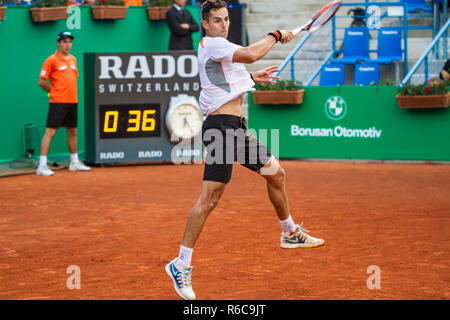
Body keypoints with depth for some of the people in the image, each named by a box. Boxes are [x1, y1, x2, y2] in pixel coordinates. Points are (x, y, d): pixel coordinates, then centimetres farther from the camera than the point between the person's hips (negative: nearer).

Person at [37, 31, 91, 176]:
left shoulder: (73, 59, 14)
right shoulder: (51, 60, -7)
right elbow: (41, 81, -7)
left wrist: (73, 94, 14)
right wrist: (53, 92, 0)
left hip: (72, 101, 7)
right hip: (58, 103, -7)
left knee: (72, 132, 14)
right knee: (50, 132, -9)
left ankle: (75, 162, 26)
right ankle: (42, 165, -11)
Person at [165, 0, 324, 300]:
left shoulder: (218, 47, 19)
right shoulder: (212, 44, -12)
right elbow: (250, 54, -26)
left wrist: (251, 77, 28)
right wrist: (276, 36, -11)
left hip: (237, 128, 10)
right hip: (221, 127, -10)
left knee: (276, 174, 20)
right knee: (210, 198, -13)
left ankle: (290, 233, 39)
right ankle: (181, 264, -9)